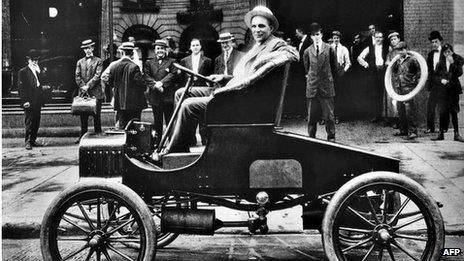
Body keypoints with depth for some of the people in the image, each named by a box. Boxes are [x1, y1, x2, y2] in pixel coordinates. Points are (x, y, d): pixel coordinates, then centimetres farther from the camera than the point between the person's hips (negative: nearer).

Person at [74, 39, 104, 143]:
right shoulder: (80, 62, 15)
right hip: (82, 93, 3)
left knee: (96, 116, -1)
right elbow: (77, 76, 8)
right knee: (83, 116, 2)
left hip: (95, 92, -3)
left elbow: (97, 76, -6)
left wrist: (88, 86, -13)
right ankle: (82, 136, 6)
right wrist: (83, 87, -7)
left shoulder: (98, 61, 4)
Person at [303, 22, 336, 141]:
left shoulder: (328, 49, 2)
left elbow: (333, 66, 12)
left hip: (326, 86, -1)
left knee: (329, 114, 1)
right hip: (312, 86, 2)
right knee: (312, 115, 4)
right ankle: (311, 138, 12)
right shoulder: (308, 51, 7)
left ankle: (331, 138, 9)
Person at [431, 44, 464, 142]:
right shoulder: (440, 64, 9)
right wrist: (441, 80, -9)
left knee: (454, 112, 1)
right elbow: (434, 77, 9)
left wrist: (452, 63, -17)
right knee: (442, 112, -1)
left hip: (453, 90, -1)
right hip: (442, 90, 1)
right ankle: (441, 134, 5)